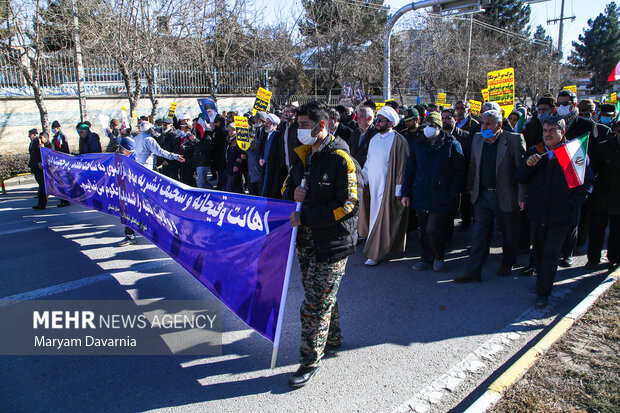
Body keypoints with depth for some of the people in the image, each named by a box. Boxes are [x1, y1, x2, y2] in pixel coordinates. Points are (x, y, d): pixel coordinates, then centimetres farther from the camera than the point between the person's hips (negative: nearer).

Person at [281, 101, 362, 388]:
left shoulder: (341, 160, -17)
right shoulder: (302, 156, 8)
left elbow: (348, 205, -22)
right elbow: (288, 187, 17)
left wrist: (305, 216, -23)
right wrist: (293, 195, -9)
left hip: (331, 244, -8)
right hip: (305, 240, 8)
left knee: (315, 304, -1)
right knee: (319, 294, 22)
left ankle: (310, 361, 16)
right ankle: (332, 338, 43)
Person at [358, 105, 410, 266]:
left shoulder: (398, 141, -11)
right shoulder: (374, 139, 11)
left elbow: (402, 166, -12)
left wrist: (398, 190, -15)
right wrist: (363, 179, 12)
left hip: (387, 187, -7)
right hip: (372, 185, 7)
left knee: (382, 218, -2)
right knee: (374, 215, 14)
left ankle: (375, 254, 5)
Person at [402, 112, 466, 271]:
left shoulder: (452, 145, 0)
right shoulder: (418, 145, 12)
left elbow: (460, 172, 0)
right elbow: (409, 171, 13)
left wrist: (453, 192, -10)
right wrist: (406, 193, 7)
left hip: (441, 199, -4)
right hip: (421, 197, 4)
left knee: (433, 229, -11)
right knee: (424, 231, 10)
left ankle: (439, 256, 16)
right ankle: (427, 259, 27)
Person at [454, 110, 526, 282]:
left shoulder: (514, 139, -10)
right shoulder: (477, 139, 5)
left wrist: (522, 197, -13)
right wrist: (471, 189, 11)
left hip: (505, 196, -3)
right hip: (482, 195, 3)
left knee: (510, 233, 14)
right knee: (478, 234, 1)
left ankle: (507, 263, 37)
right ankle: (473, 271, 6)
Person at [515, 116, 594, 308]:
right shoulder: (534, 152, 6)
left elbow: (587, 183, -2)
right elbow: (519, 178, 3)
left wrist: (572, 204, -12)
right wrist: (528, 165, -16)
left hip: (561, 215, -4)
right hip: (537, 213, 4)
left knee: (550, 253, -1)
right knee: (539, 250, 17)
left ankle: (543, 292, 7)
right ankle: (542, 280, 36)